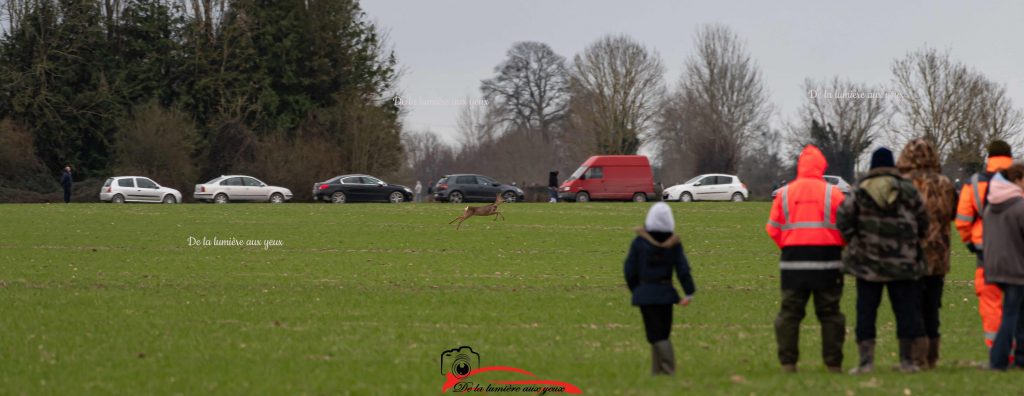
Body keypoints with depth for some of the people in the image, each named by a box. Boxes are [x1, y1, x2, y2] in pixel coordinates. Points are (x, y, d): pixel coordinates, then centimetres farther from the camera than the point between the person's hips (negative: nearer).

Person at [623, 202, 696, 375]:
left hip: (645, 294, -2)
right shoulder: (673, 243, -5)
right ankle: (658, 371, 15)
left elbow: (629, 270, -4)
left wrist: (635, 289, 11)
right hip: (666, 293, 2)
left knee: (656, 335, 0)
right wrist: (689, 293, 0)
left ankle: (668, 369, -16)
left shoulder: (639, 241, -8)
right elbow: (683, 269, -7)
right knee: (662, 333, 15)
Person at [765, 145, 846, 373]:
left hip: (793, 260, 1)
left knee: (790, 312, 7)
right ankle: (833, 363, 6)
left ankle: (788, 362, 3)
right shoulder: (833, 193, -4)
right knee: (829, 312, 6)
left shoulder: (784, 193, 2)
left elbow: (773, 229, 2)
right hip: (827, 261, -1)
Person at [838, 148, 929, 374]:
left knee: (866, 311, 4)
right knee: (906, 310, 7)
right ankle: (907, 360, 8)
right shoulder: (908, 191, 0)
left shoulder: (860, 192, -2)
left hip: (867, 262, 0)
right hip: (903, 261, 0)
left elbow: (843, 220, -7)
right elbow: (923, 222, 4)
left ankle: (866, 360, -1)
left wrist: (853, 241, 8)